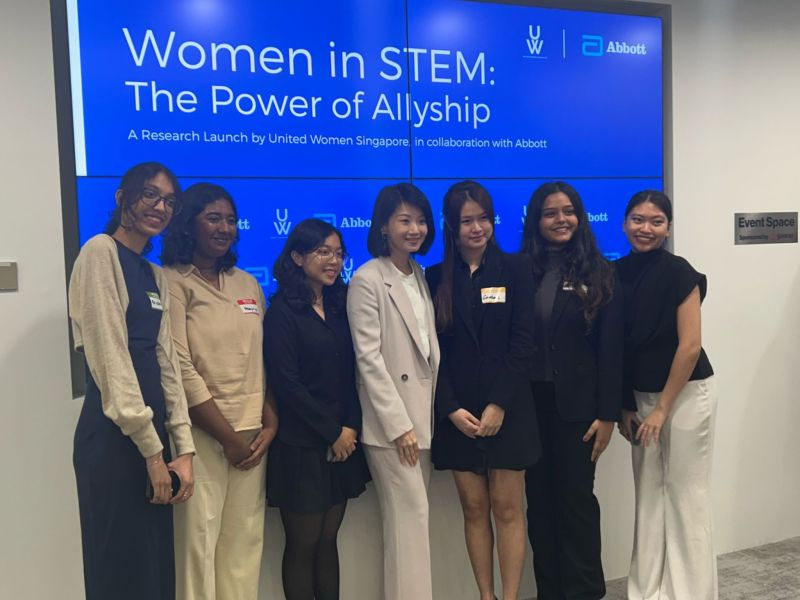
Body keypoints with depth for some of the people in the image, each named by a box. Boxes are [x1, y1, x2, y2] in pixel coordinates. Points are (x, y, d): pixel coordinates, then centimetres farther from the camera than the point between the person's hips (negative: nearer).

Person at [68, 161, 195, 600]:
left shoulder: (155, 276, 15)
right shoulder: (101, 252, -8)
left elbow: (166, 362, 10)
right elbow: (110, 357, -15)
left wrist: (183, 449, 3)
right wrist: (151, 449, -14)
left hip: (152, 433, 8)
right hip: (114, 437, -8)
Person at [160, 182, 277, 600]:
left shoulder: (248, 285, 14)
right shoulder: (173, 282, -4)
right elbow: (180, 369, -11)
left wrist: (270, 424, 1)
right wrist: (227, 436, -10)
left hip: (252, 433, 5)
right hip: (202, 434, -5)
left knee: (244, 541, 9)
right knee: (199, 540, -2)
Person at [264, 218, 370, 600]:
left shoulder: (340, 305, 10)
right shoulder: (283, 310, -8)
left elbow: (351, 372, 8)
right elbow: (287, 383, -14)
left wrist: (351, 427, -6)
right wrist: (332, 433, -11)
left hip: (343, 443, 5)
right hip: (301, 445, -5)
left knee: (328, 541, 13)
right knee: (302, 545, 6)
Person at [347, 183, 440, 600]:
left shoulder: (422, 277, 12)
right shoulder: (367, 280, -8)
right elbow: (369, 359, -13)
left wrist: (426, 417, 8)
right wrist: (399, 424, -15)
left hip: (424, 415, 6)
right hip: (390, 422, -6)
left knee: (410, 518, 11)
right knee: (410, 517, -3)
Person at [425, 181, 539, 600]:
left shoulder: (515, 268, 1)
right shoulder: (436, 277, 5)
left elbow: (523, 342, -5)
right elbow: (432, 351, 2)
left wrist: (499, 405, -12)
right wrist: (451, 408, -8)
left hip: (508, 410, -1)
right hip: (457, 414, 2)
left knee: (507, 508, 3)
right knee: (474, 509, 8)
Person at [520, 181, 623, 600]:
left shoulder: (599, 273, -1)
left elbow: (611, 348, -4)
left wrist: (608, 413, -9)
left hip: (577, 404, -2)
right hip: (530, 404, 2)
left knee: (576, 498, 5)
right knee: (539, 499, 10)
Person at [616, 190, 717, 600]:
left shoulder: (678, 272, -13)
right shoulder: (617, 273, 2)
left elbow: (690, 346, -15)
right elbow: (619, 346, 6)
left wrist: (662, 408, -13)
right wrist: (625, 406, 5)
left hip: (686, 394, -5)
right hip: (642, 396, 5)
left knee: (684, 494, 4)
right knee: (648, 494, 11)